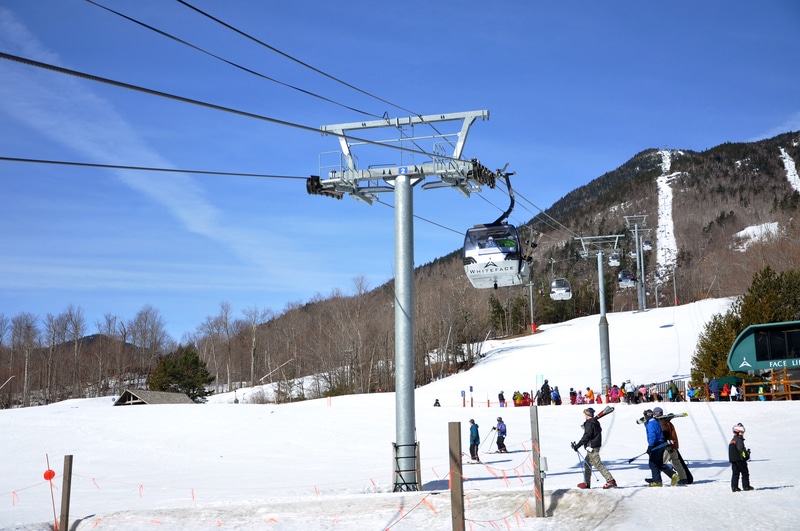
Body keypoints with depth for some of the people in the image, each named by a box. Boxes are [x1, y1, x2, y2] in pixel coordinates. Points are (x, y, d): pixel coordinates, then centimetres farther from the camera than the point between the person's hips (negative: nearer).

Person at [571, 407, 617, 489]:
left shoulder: (589, 424, -16)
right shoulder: (596, 423, 13)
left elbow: (586, 437, -22)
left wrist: (577, 445, -20)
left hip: (592, 448, -10)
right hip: (595, 446, 10)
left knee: (598, 464, -10)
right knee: (587, 464, 16)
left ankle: (610, 480, -14)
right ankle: (586, 483, 19)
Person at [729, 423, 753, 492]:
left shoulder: (732, 440, 17)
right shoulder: (739, 440, -11)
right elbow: (741, 449, -19)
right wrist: (747, 454, -10)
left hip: (732, 459, 8)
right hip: (740, 459, -8)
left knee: (735, 473, 7)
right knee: (745, 472, 2)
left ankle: (734, 487, 2)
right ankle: (746, 486, 4)